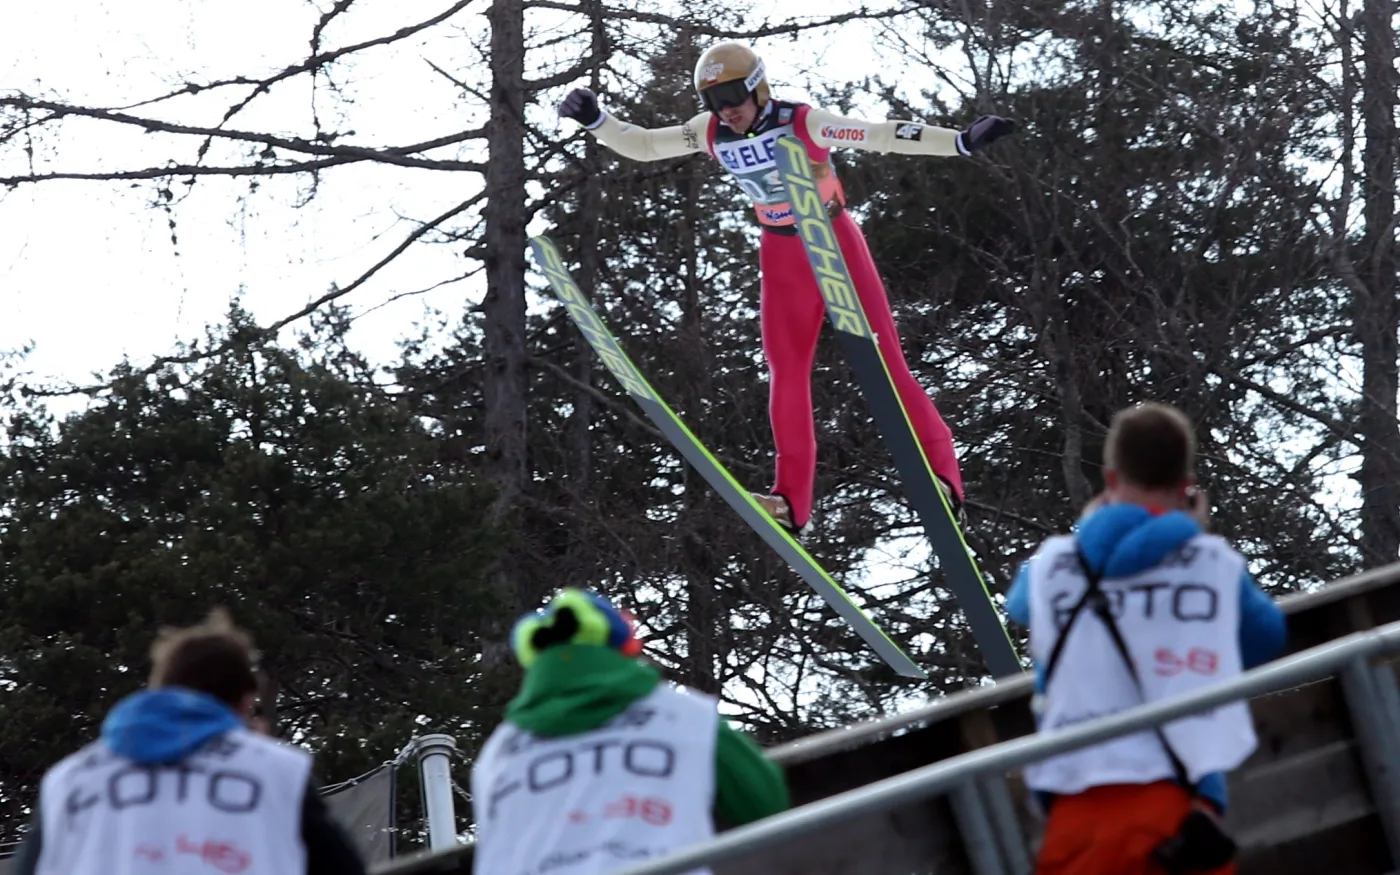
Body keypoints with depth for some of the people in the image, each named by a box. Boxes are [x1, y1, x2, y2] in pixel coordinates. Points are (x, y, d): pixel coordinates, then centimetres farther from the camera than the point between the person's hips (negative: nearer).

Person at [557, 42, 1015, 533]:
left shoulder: (803, 123, -22)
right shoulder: (710, 134, -8)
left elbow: (882, 136, -23)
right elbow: (640, 146, 2)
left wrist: (963, 142, -29)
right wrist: (594, 120, -15)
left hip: (838, 244, -4)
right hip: (782, 257, 5)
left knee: (882, 361, -8)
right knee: (786, 374, 2)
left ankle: (939, 469, -2)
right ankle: (792, 501, 5)